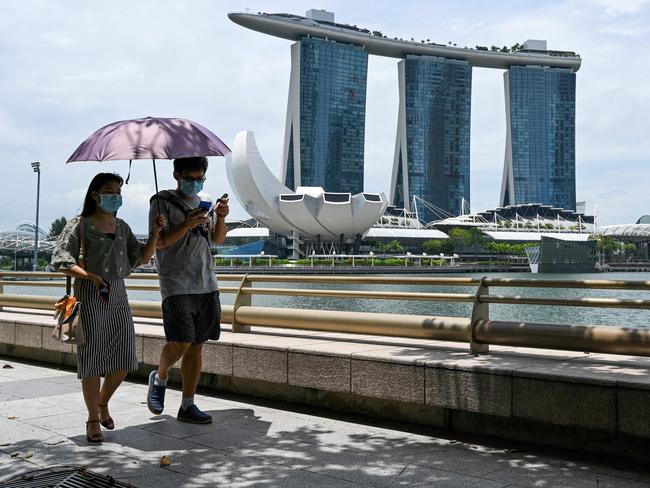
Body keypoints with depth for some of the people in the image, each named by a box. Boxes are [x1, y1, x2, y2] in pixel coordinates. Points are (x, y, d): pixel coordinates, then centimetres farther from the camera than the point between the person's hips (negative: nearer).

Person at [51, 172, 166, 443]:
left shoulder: (122, 227, 14)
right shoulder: (80, 224, -3)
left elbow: (142, 257, 15)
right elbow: (60, 259, -10)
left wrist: (155, 233, 0)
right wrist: (91, 276, -23)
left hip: (118, 294, 5)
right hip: (90, 295, -5)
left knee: (124, 358, 4)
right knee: (92, 357, -2)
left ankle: (103, 402, 29)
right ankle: (93, 419, 10)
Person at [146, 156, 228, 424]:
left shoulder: (205, 201, 17)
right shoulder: (163, 201, 1)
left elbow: (217, 240, 17)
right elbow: (159, 242, -7)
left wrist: (221, 218, -2)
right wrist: (187, 225, -20)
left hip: (206, 284, 5)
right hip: (176, 284, -5)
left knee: (196, 345, 5)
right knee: (180, 342, -14)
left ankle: (187, 406, 12)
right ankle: (159, 378, 17)